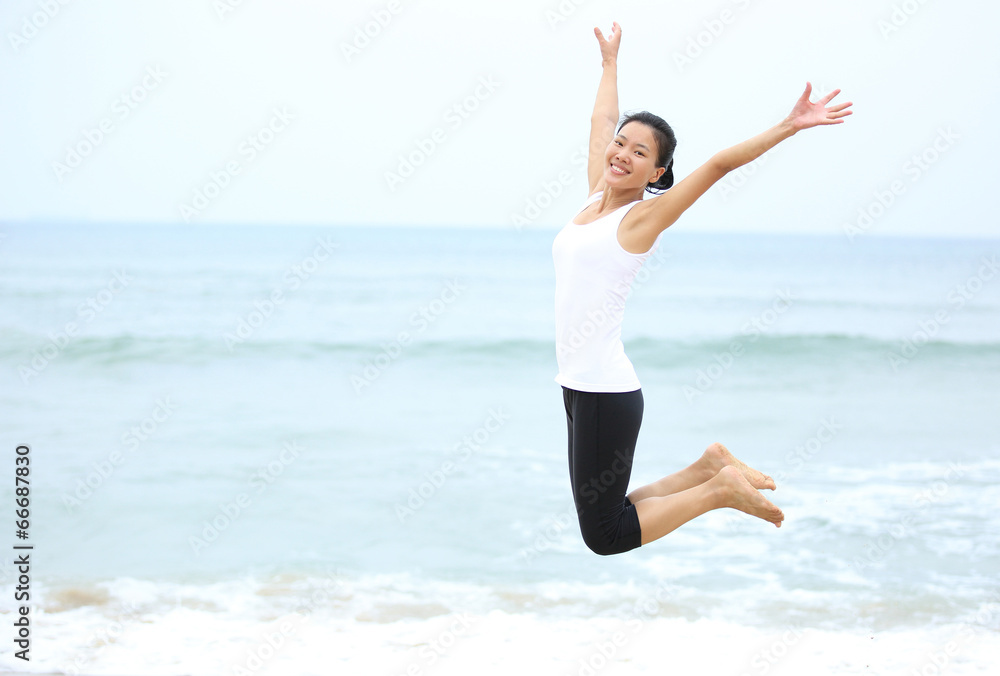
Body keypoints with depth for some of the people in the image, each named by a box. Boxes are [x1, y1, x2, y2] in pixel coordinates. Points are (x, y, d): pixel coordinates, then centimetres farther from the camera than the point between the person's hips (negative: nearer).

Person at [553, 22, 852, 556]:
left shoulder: (642, 217, -8)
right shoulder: (596, 197, 10)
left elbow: (717, 166, -14)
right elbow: (602, 121, 24)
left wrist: (788, 127, -21)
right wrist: (610, 62, 36)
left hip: (605, 393, -8)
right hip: (580, 386, 8)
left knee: (605, 535, -5)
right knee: (603, 518, 13)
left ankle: (720, 489, 7)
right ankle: (711, 466, 21)